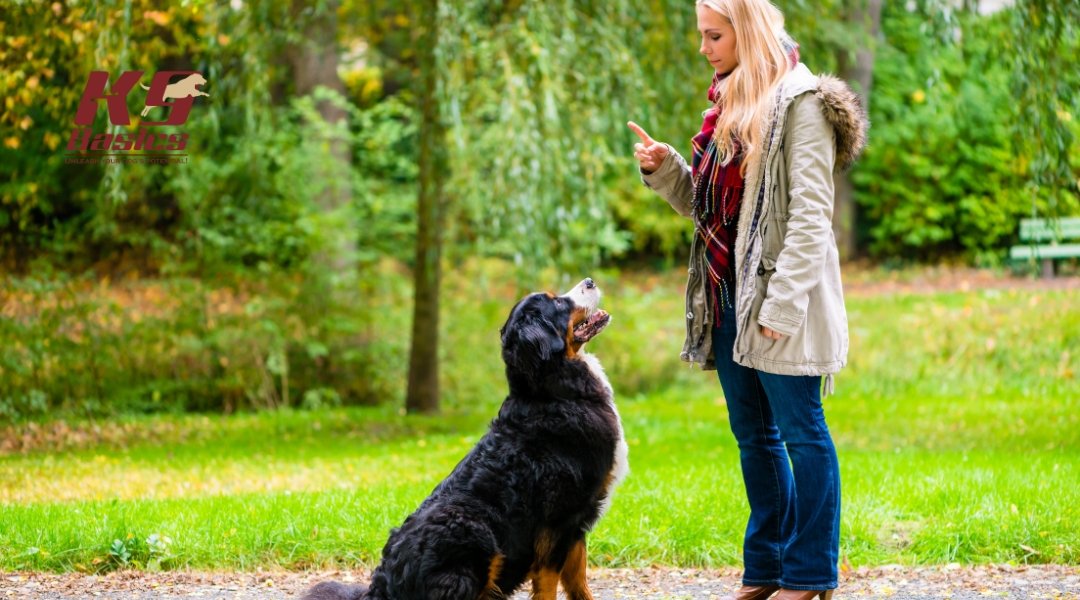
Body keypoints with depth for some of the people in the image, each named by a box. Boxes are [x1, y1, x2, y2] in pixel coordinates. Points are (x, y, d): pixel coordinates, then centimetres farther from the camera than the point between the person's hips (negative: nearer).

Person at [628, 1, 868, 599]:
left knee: (801, 431, 0)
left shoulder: (800, 101, -10)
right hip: (728, 293, 9)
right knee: (752, 434, 13)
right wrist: (663, 168, 3)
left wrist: (782, 303, -21)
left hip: (777, 295, -8)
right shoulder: (727, 104, 15)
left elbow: (810, 215, -16)